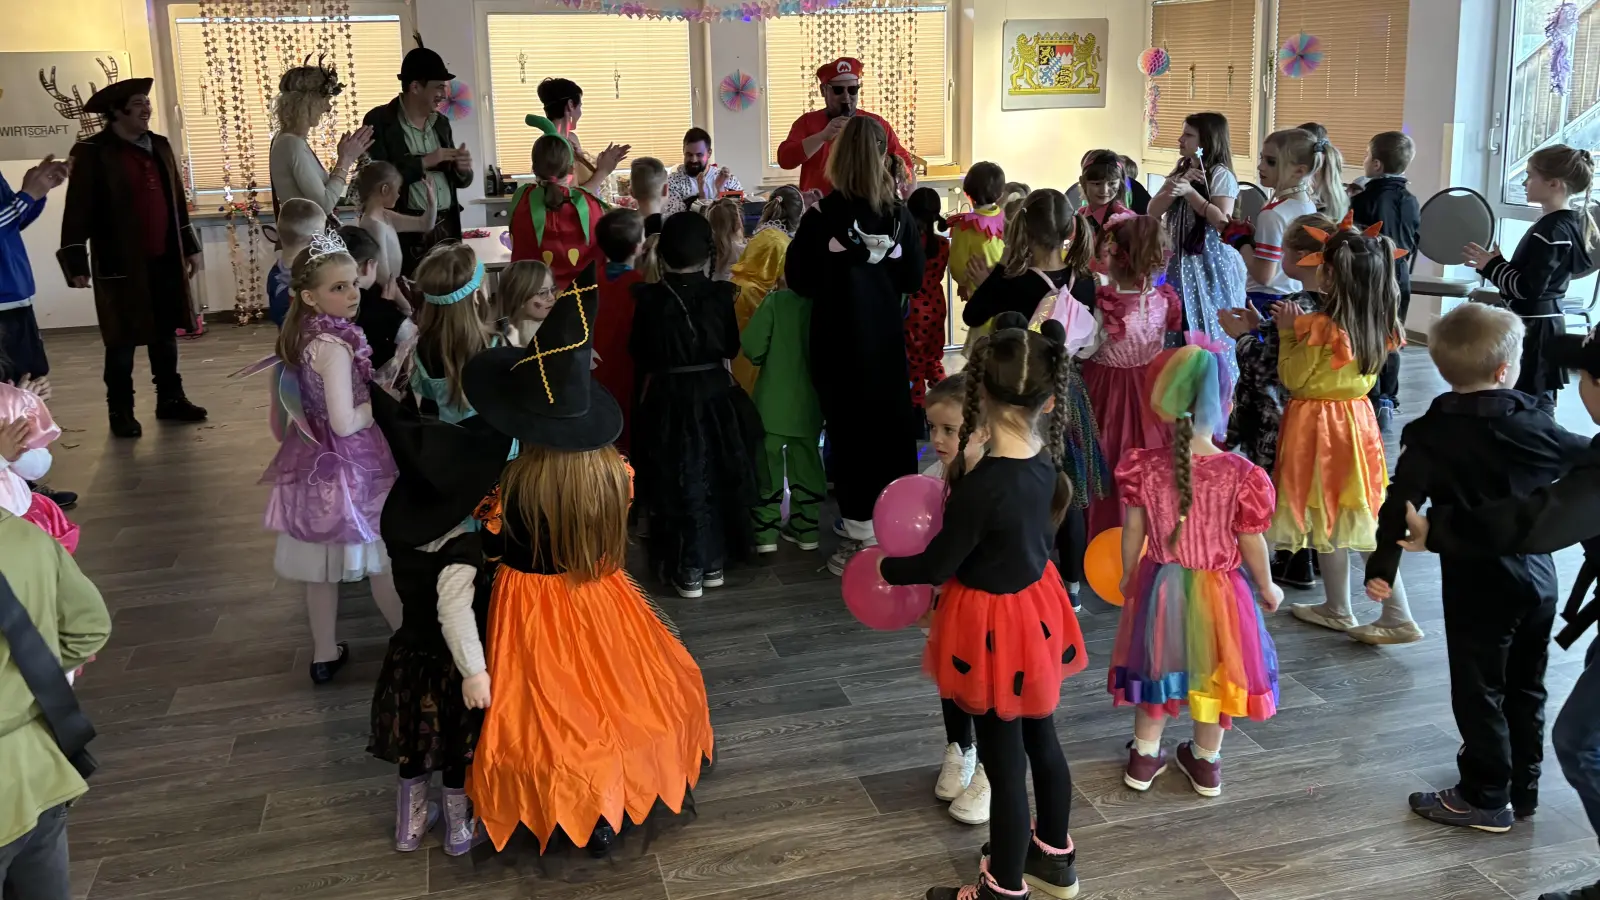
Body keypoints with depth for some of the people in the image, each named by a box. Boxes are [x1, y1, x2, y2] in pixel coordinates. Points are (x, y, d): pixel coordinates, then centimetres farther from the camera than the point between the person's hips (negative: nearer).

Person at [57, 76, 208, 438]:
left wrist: (191, 247, 17)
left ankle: (171, 399, 25)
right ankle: (120, 411, 12)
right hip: (121, 264, -5)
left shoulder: (159, 146, 10)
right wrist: (76, 263, -13)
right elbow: (78, 211, -10)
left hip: (165, 260, 6)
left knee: (165, 334, 14)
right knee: (122, 341, 2)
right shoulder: (92, 152, -9)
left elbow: (177, 200, 17)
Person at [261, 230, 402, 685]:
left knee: (323, 563, 17)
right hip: (350, 463, -8)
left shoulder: (301, 334, 2)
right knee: (384, 559, 8)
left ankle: (325, 654, 29)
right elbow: (346, 422, -28)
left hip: (316, 458, 9)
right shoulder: (335, 345, -26)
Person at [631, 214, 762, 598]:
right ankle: (713, 562, 24)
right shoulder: (720, 294, -7)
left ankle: (687, 570, 9)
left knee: (679, 484, 7)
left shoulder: (650, 298, -11)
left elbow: (638, 353, -4)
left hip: (668, 400, -2)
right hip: (716, 395, 2)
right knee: (715, 480, 15)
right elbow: (732, 348, 2)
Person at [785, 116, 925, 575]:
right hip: (887, 341, 3)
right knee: (892, 430, 13)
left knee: (850, 432, 6)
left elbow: (798, 278, -12)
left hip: (839, 341, -3)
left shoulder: (822, 214, -14)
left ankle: (862, 538, 9)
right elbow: (913, 279, 3)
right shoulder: (898, 214, -4)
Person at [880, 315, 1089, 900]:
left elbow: (936, 565, -17)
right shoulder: (1044, 458, -7)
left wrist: (887, 569, 0)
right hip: (1037, 607, 8)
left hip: (996, 625, -8)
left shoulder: (983, 485, -30)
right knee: (1041, 740, 25)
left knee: (1004, 763, 8)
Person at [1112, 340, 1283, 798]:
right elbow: (1251, 544, -12)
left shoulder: (1144, 466, -17)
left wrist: (1128, 575, 13)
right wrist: (1266, 587, 7)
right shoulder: (1242, 474, -22)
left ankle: (1144, 757, 35)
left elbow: (1133, 531, -5)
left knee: (1155, 665, 22)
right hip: (1217, 589, -2)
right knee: (1214, 671, 20)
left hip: (1159, 584, 2)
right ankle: (1206, 762, 37)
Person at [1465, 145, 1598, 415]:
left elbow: (1528, 288, -23)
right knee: (1539, 398, 15)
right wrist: (1497, 264, 9)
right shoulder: (1569, 222, 11)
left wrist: (1491, 265, -11)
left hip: (1534, 327, -10)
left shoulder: (1552, 231, -19)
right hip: (1543, 322, 10)